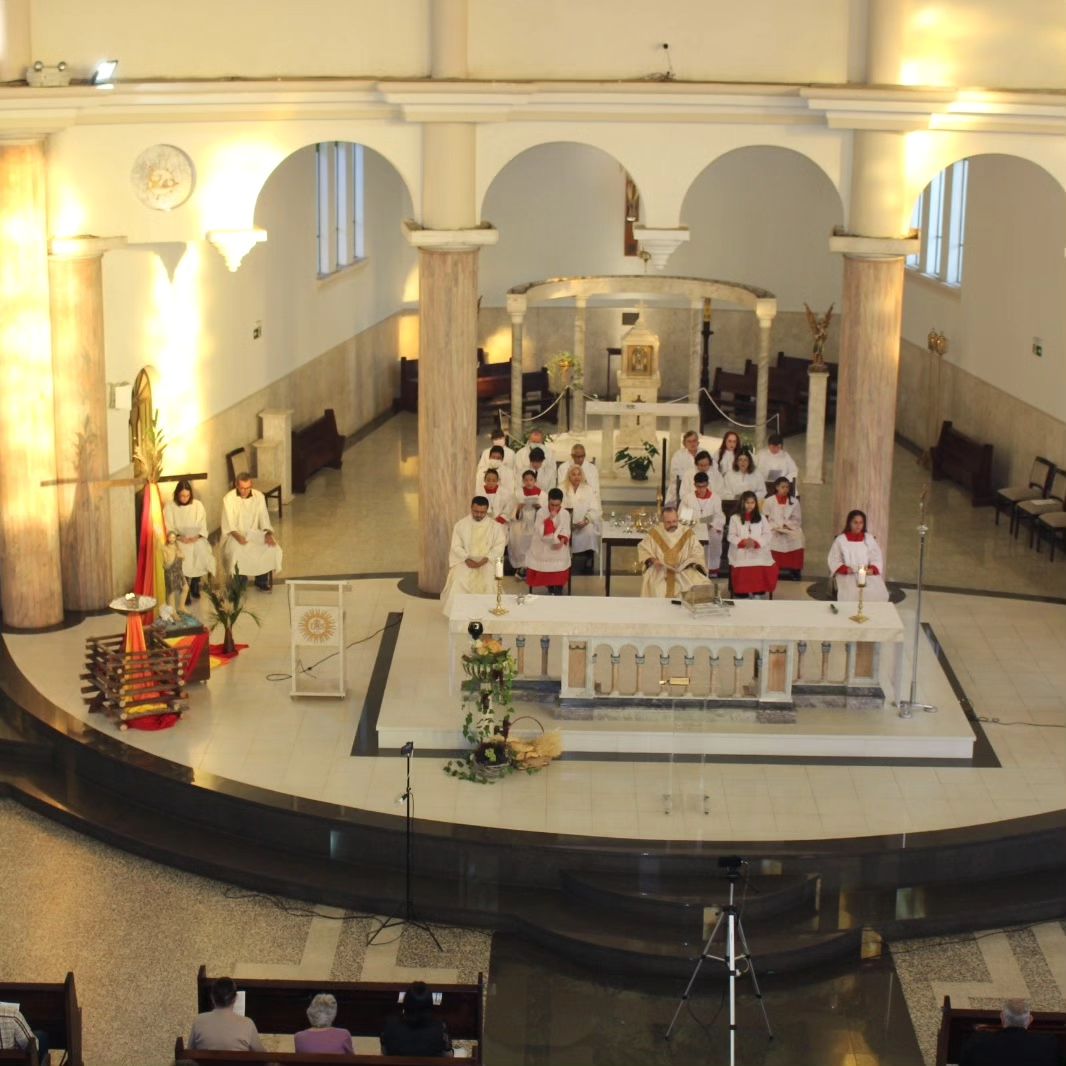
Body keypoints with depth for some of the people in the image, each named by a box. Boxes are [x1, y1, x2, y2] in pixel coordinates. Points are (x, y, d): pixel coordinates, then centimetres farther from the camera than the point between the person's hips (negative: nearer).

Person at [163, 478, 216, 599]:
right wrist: (179, 537, -17)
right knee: (183, 556, -30)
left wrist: (197, 536, -14)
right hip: (178, 540, -2)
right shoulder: (170, 506, 0)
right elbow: (168, 528, -1)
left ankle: (195, 585, -1)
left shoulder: (197, 505, 6)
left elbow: (203, 525, 5)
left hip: (196, 539, 2)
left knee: (203, 552, -25)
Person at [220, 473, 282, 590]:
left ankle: (262, 581, -3)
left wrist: (268, 534, -18)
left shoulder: (259, 496, -1)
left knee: (273, 547, -21)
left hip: (254, 533, 3)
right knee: (236, 551, -35)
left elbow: (264, 518, 0)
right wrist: (237, 536, -32)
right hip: (235, 534, -3)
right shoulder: (229, 498, -11)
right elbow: (229, 524, -14)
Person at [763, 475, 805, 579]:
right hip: (774, 539, -1)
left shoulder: (794, 502, 6)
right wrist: (776, 527, -14)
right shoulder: (768, 502, 2)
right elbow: (765, 520, 0)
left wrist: (786, 525, -12)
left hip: (792, 540, 1)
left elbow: (798, 521, 4)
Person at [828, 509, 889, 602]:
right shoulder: (840, 539, 6)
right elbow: (834, 560, 5)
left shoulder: (869, 538, 14)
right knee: (851, 593, -36)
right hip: (847, 575, -2)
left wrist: (872, 569, -11)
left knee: (879, 593, -28)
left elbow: (877, 558, 11)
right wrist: (845, 569, -13)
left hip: (867, 574, 2)